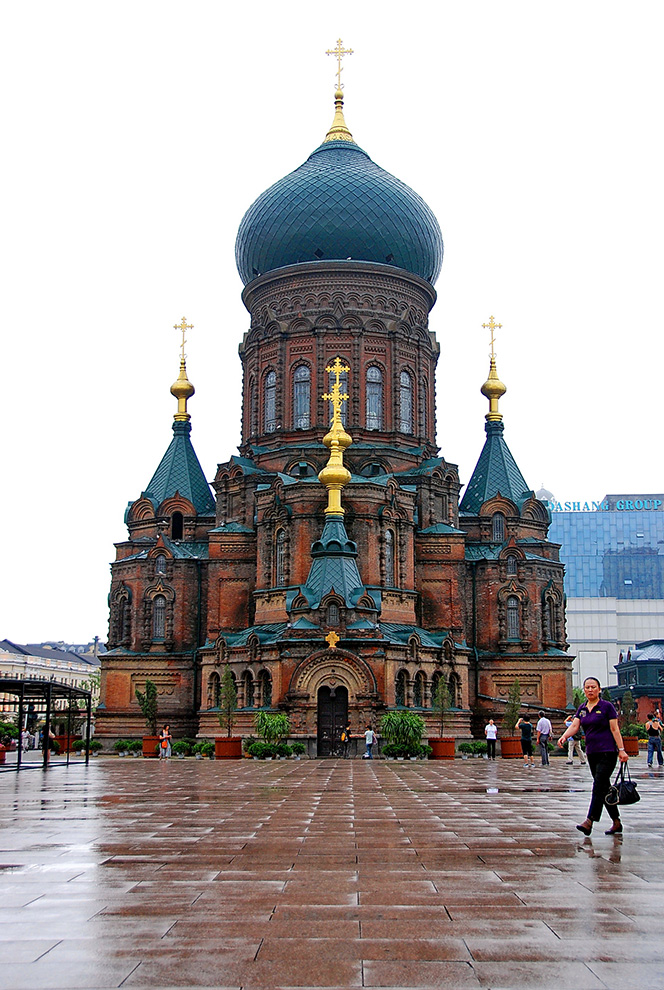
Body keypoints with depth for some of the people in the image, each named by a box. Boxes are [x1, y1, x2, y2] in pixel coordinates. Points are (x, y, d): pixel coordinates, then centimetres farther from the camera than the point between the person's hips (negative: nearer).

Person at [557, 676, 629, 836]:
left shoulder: (607, 706, -4)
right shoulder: (582, 708, 12)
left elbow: (615, 729, -6)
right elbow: (574, 726, 1)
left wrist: (621, 750, -11)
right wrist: (564, 737, -19)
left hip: (607, 752, -7)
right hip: (592, 753, 7)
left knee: (599, 787, -13)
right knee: (604, 788, 9)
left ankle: (589, 822, -20)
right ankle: (617, 823, 18)